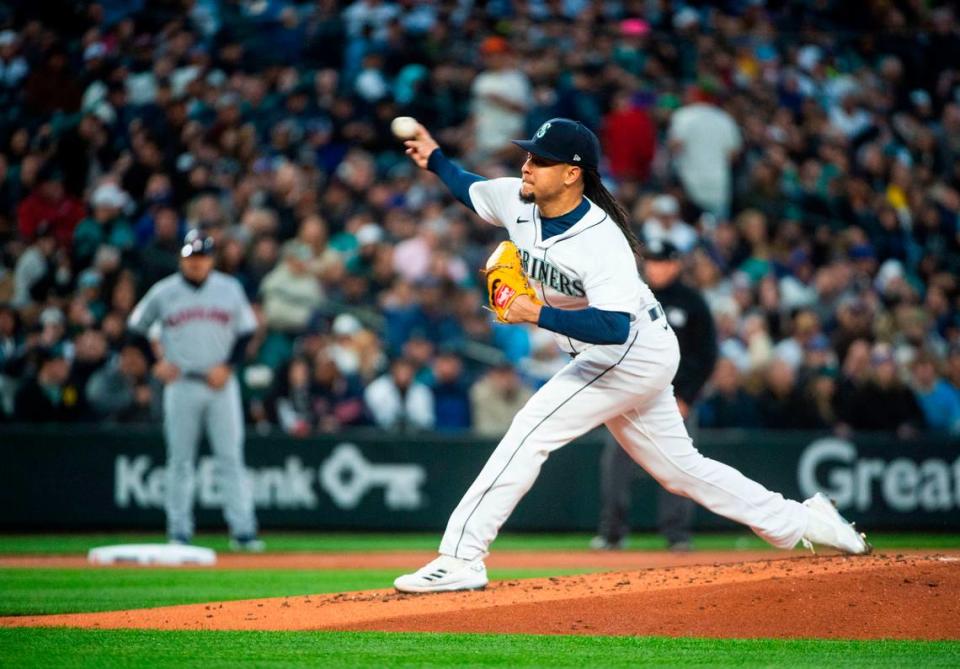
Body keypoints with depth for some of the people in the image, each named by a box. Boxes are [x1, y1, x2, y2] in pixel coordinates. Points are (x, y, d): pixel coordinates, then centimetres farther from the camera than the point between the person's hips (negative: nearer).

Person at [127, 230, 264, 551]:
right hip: (181, 384, 0)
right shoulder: (163, 293, 3)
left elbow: (246, 331, 9)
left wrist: (227, 366, -4)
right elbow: (136, 328, 11)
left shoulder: (230, 289, 6)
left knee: (231, 458, -4)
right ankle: (179, 533, 6)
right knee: (179, 460, 1)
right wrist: (156, 363, 0)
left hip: (220, 384, 0)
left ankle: (243, 529, -5)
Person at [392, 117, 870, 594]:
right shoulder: (516, 200, -7)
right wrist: (434, 159, 5)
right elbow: (472, 190, 16)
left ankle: (461, 559, -19)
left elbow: (614, 327, -39)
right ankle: (799, 522, 26)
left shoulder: (602, 241, -29)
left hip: (635, 352, -9)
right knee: (680, 468, 16)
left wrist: (538, 314, -42)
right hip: (621, 358, 9)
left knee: (532, 428, -19)